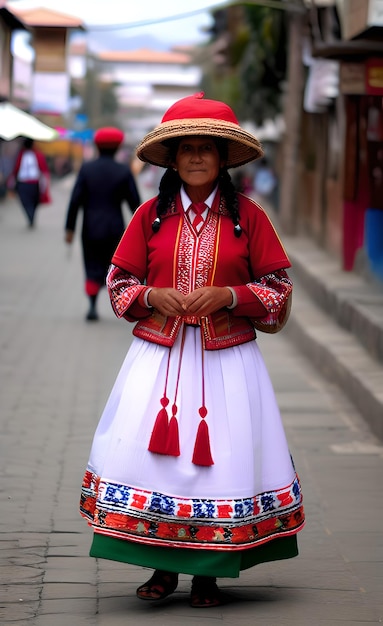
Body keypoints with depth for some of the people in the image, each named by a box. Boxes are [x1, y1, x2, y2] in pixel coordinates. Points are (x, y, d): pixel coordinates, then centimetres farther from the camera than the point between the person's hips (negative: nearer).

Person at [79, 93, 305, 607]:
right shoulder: (151, 214, 4)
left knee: (219, 458, -1)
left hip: (227, 361, -1)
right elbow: (119, 281, 10)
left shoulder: (248, 216, 1)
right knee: (151, 451, -3)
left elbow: (279, 289, 3)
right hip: (159, 357, 1)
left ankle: (208, 573, 13)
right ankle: (163, 566, 12)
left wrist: (229, 296, -13)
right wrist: (152, 297, -10)